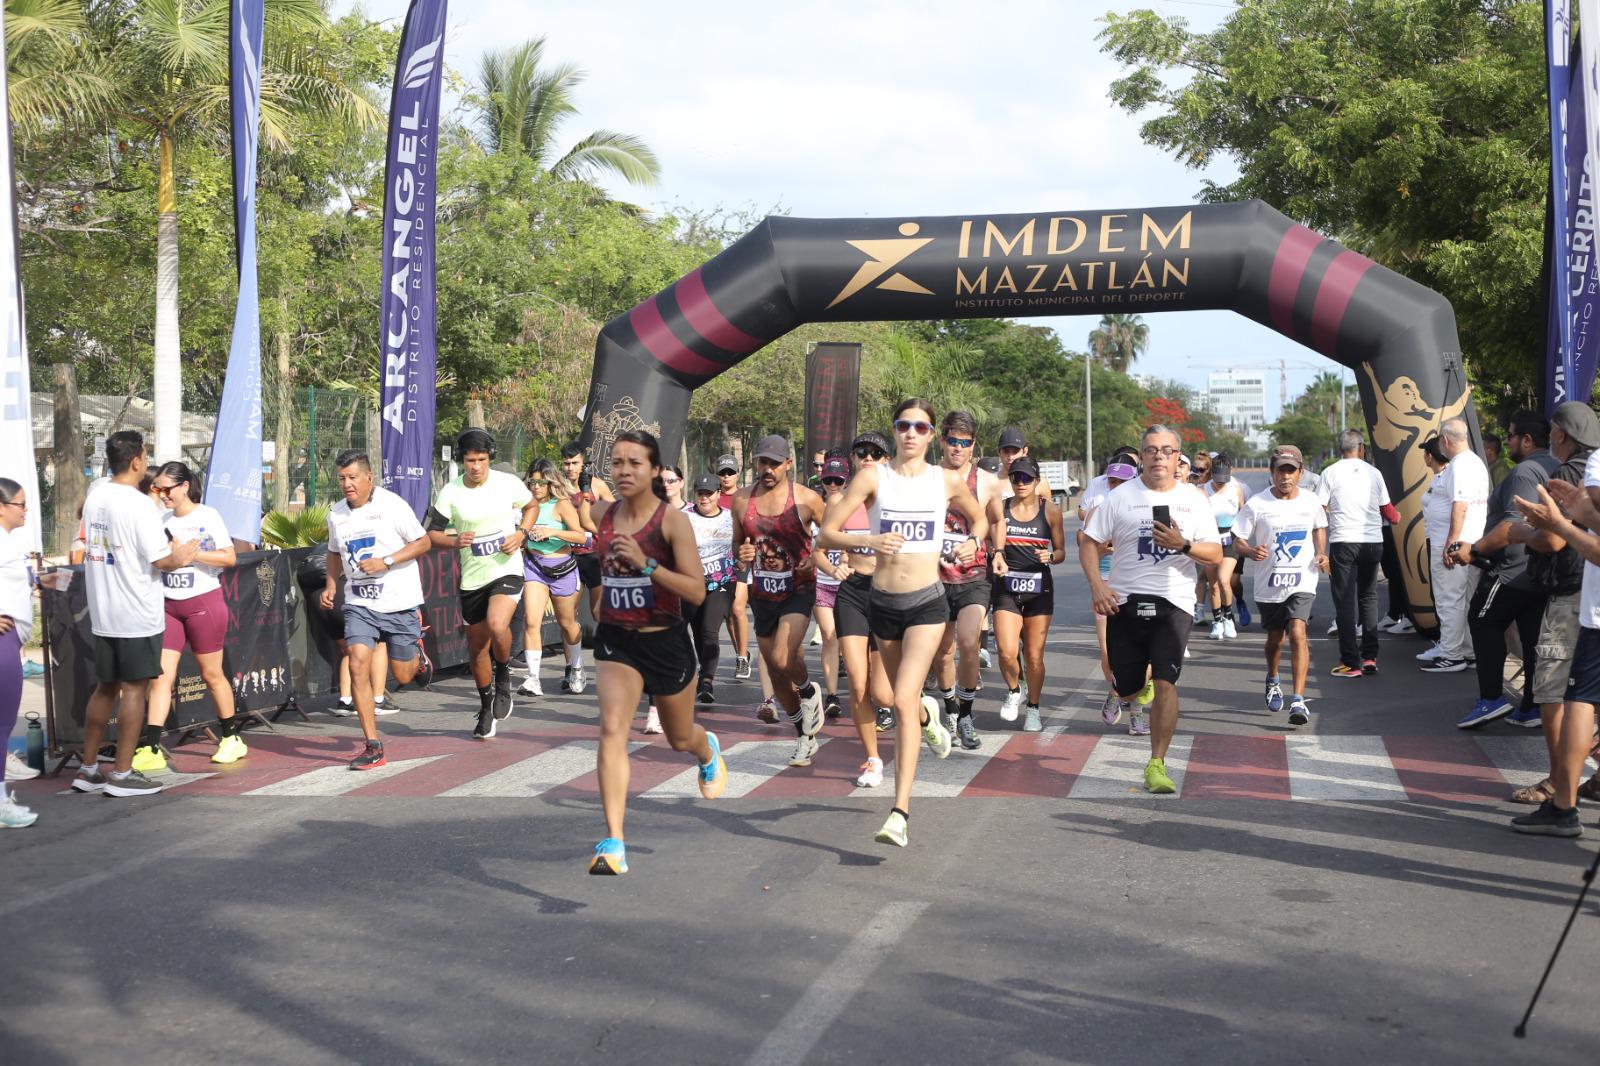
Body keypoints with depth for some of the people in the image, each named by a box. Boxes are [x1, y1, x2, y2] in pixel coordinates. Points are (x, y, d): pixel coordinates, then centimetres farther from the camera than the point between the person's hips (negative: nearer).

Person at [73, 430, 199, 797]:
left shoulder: (95, 496, 6)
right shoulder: (140, 506, -17)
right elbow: (161, 561, -19)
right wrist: (180, 558, 3)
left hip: (102, 613, 7)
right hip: (137, 615, -7)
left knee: (105, 688, 15)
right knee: (134, 689, 1)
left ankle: (88, 770, 20)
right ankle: (122, 774, 5)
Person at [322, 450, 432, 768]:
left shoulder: (391, 505, -10)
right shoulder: (336, 514, 6)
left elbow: (423, 542, -7)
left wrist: (386, 562, -18)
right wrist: (331, 585, 6)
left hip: (399, 602, -3)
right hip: (359, 604, 3)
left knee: (402, 676, 5)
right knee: (358, 665, -16)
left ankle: (417, 651, 45)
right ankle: (373, 747, -10)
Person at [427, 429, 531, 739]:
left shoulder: (509, 483, -5)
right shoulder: (450, 493, -5)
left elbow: (531, 505, 14)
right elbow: (432, 533, 1)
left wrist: (521, 534, -4)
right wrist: (454, 541, -20)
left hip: (507, 570, -2)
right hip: (472, 577, 2)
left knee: (497, 625, -29)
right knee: (477, 646, 11)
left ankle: (504, 677, 2)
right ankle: (486, 705, 34)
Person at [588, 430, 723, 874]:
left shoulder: (673, 520, -15)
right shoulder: (600, 514, -2)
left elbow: (697, 591, -23)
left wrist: (645, 564, -32)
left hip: (666, 642, -2)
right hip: (616, 640, 2)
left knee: (680, 739, 20)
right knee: (612, 729, -20)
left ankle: (709, 752, 59)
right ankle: (614, 843, -22)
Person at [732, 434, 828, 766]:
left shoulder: (806, 499, -10)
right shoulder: (741, 500, 1)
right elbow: (736, 544, 13)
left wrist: (818, 557, -15)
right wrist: (741, 553, -10)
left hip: (798, 591, -4)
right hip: (762, 594, 4)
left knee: (782, 659, -26)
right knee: (776, 675, 10)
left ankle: (809, 692, 8)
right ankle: (804, 736, 30)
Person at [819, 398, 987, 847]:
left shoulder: (948, 481, 1)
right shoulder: (873, 477, -4)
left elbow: (979, 518, 20)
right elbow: (828, 533, -8)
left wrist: (973, 542, -1)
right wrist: (868, 540, -25)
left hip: (927, 602, -2)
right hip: (883, 602, 2)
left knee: (903, 701, -17)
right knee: (903, 700, 20)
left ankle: (900, 813, -17)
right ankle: (928, 715, 60)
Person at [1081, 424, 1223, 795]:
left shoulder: (1193, 500, 7)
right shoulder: (1120, 497, 4)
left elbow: (1216, 555, 4)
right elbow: (1089, 544, 4)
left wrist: (1183, 545, -15)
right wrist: (1098, 586, -12)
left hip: (1173, 603, -1)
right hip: (1125, 603, 1)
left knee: (1165, 683, -14)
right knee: (1126, 689, 8)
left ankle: (1157, 765, -7)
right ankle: (1139, 679, 47)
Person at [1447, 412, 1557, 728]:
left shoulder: (1526, 470, -17)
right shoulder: (1556, 468, 15)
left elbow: (1515, 524, -28)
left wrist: (1474, 549, -23)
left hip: (1513, 571, -9)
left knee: (1483, 623, 3)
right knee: (1533, 637, 9)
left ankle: (1491, 698, -1)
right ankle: (1532, 708, 10)